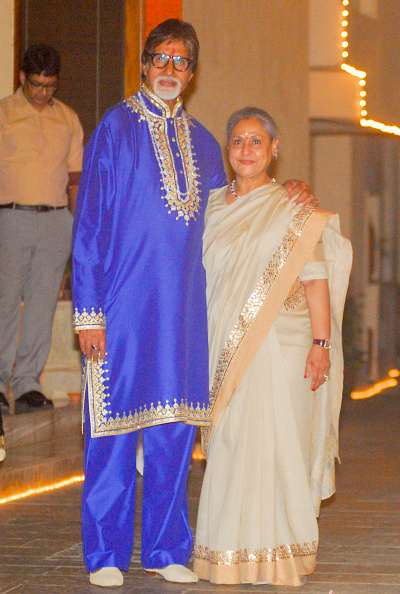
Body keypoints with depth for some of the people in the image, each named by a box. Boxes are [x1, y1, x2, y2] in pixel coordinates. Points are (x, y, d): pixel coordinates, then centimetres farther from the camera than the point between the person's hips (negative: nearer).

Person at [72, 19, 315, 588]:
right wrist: (89, 311, -10)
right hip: (123, 301, -4)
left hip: (183, 306, 5)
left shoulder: (201, 142, 13)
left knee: (175, 431, 7)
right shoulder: (116, 129, -2)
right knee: (116, 425, -2)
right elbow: (89, 222, -4)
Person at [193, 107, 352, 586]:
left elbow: (315, 276, -5)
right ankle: (229, 554, 8)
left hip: (279, 344, -4)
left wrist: (321, 342, -12)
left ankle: (276, 553, 2)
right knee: (229, 444, 2)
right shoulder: (212, 207, 14)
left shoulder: (294, 209, 0)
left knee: (273, 441, -6)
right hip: (224, 344, 4)